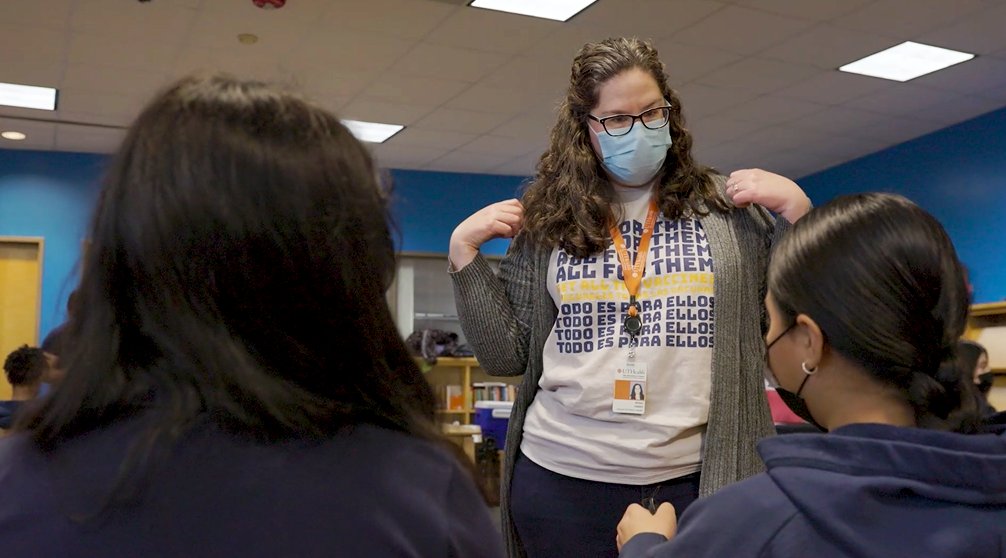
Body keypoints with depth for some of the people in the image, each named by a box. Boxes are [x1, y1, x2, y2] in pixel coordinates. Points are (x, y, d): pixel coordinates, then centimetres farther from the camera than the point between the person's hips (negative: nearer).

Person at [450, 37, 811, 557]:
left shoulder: (731, 207, 3)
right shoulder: (547, 222, 4)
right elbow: (507, 357, 6)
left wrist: (796, 209, -7)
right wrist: (464, 251, -2)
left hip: (699, 477, 0)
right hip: (561, 475, 1)